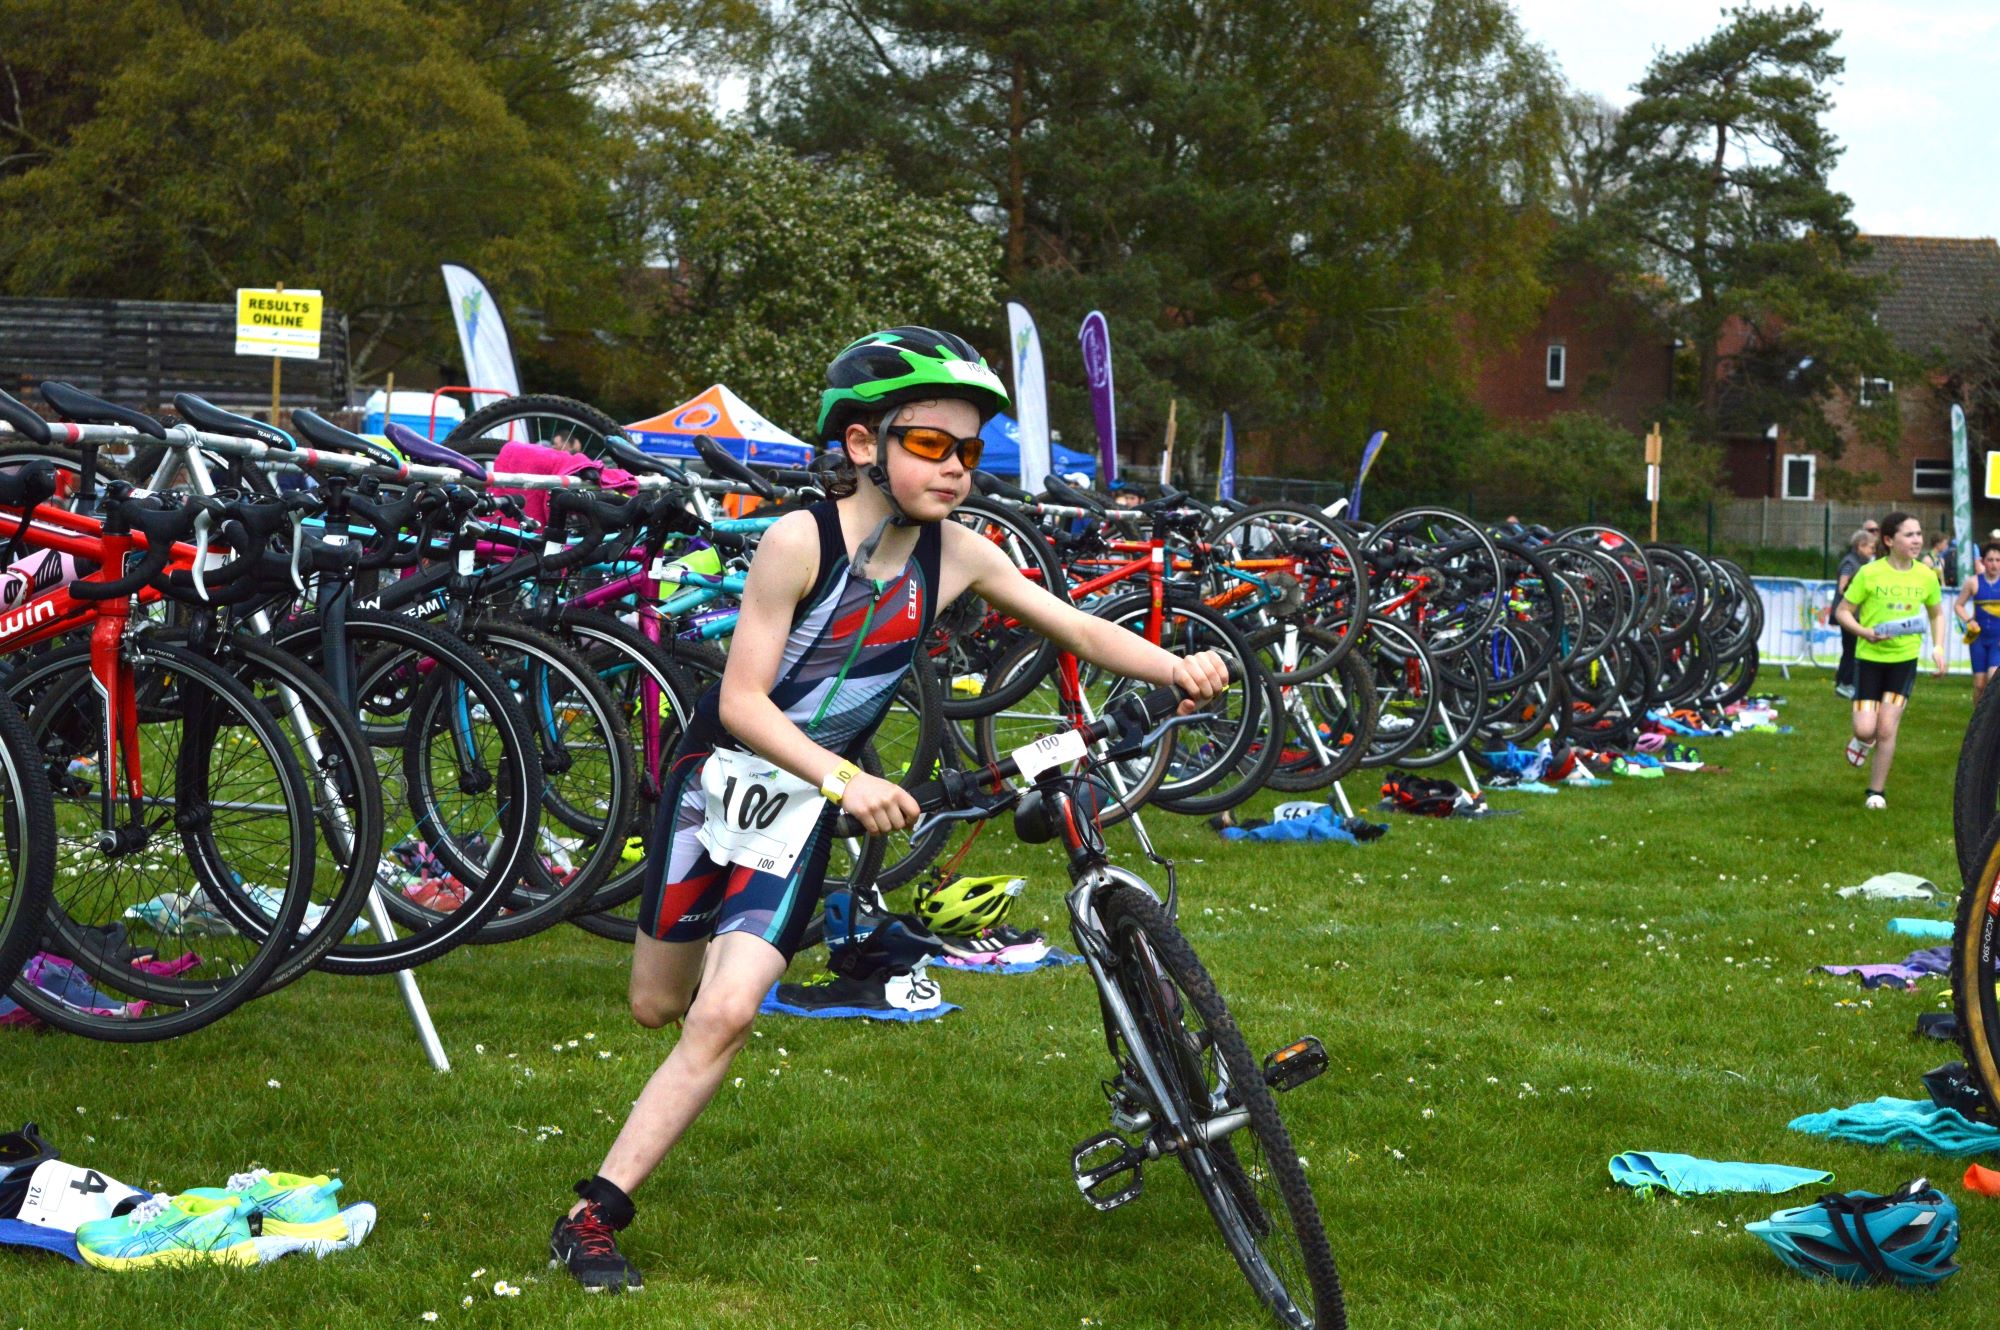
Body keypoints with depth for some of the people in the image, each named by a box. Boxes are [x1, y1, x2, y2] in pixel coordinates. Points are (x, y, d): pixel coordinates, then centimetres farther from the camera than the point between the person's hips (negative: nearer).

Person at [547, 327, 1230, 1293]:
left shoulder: (956, 554, -10)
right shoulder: (803, 538, -23)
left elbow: (1079, 630, -7)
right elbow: (741, 698, -23)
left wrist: (1176, 667, -25)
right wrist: (845, 779, -35)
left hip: (807, 805, 2)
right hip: (721, 771, -2)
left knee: (723, 1017, -13)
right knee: (658, 1006, 11)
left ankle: (595, 1214, -4)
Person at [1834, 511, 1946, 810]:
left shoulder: (1926, 576, -2)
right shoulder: (1869, 573, -11)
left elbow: (1937, 613, 16)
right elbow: (1842, 611, -5)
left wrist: (1938, 647, 2)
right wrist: (1865, 633, -22)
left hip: (1905, 659, 2)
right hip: (1869, 658, -2)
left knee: (1886, 729, -4)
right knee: (1866, 729, -8)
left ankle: (1877, 792, 12)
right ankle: (1863, 740, 31)